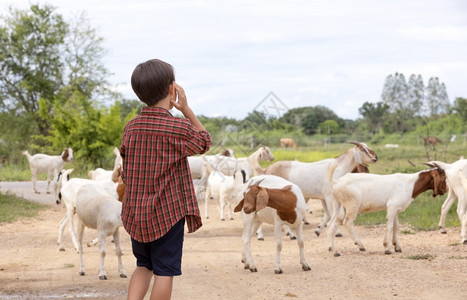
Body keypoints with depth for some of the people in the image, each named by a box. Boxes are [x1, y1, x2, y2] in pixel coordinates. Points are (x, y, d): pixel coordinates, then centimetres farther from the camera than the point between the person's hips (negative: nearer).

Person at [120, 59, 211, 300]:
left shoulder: (131, 127, 1)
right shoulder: (178, 128, -13)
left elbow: (126, 174, 8)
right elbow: (204, 142, 8)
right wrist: (186, 108, 4)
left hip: (136, 214, 5)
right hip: (168, 212, -5)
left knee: (144, 265, 18)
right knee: (164, 270, 4)